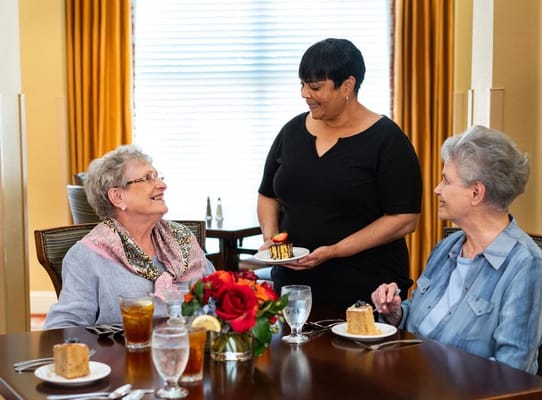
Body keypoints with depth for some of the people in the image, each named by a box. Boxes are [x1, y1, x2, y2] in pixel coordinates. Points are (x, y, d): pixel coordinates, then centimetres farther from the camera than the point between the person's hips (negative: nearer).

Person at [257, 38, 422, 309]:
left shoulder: (386, 140, -8)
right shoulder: (292, 131, 7)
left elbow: (404, 220, -13)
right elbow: (268, 195, 17)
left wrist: (335, 251, -19)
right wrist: (270, 238, -2)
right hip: (292, 284, 4)